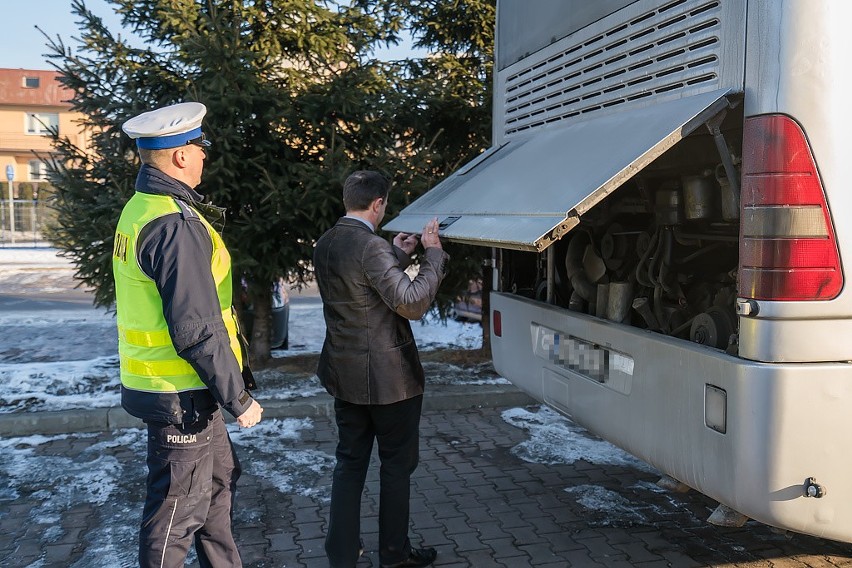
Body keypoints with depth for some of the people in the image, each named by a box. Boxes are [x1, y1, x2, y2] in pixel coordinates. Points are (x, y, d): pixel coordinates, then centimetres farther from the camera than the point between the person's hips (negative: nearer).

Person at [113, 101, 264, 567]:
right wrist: (239, 398, -16)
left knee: (219, 478, 23)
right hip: (181, 394, -10)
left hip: (170, 386, 10)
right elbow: (197, 332, -26)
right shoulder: (176, 224, -23)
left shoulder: (140, 209, 8)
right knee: (179, 508, 6)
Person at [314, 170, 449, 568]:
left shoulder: (324, 245, 5)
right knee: (397, 464, 10)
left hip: (344, 374, 8)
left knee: (350, 461, 15)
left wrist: (398, 255, 18)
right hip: (388, 377, -7)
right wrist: (433, 253, -15)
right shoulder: (372, 247, -22)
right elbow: (413, 303, -24)